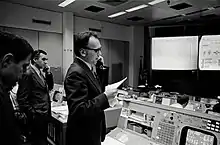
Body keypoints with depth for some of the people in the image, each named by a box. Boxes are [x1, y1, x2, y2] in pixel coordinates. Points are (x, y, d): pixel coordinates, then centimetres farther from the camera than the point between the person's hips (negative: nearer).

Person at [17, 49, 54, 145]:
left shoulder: (41, 72, 8)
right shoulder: (28, 74, -17)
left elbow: (50, 87, 12)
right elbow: (22, 98, -17)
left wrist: (49, 73, -1)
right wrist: (31, 114, -14)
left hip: (45, 114, 8)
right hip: (37, 116, -8)